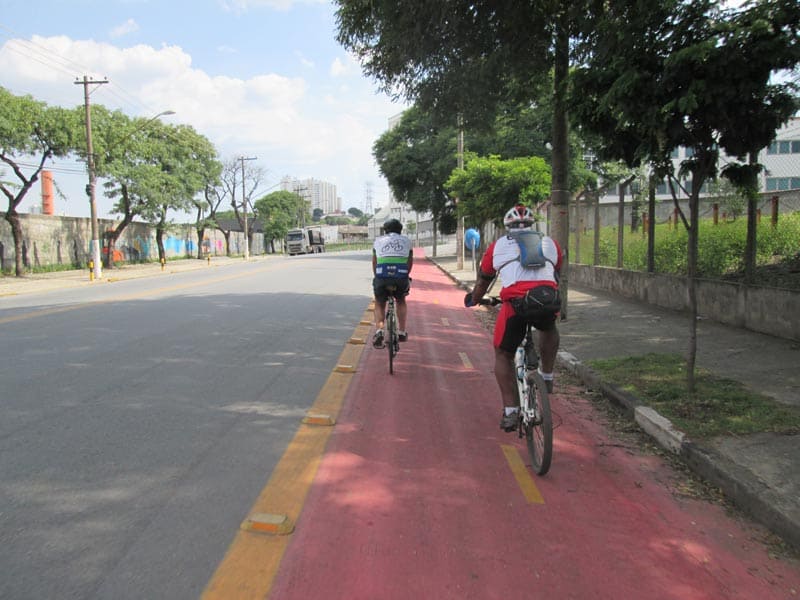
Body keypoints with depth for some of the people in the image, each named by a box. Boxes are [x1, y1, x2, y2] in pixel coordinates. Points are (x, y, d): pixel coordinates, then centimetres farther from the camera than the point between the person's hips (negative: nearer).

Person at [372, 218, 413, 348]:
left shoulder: (378, 240, 21)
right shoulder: (406, 241, 22)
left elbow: (374, 262, 25)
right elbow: (410, 262, 23)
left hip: (382, 278, 0)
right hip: (401, 278, 1)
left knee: (379, 304, 23)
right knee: (401, 300, 30)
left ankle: (379, 331, 0)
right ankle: (402, 332, 28)